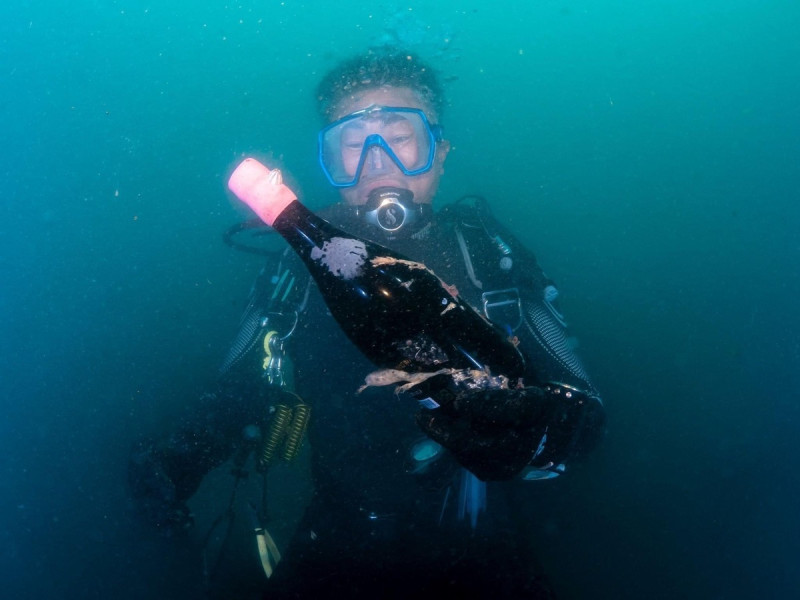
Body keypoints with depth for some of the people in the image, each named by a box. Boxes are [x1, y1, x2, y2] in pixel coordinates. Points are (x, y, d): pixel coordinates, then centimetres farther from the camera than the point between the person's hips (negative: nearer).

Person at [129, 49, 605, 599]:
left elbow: (586, 413, -16)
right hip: (342, 543, 1)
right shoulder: (301, 266, -5)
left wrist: (523, 433, -39)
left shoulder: (490, 257, -10)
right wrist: (179, 458, -21)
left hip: (473, 545, -1)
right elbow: (242, 394, 0)